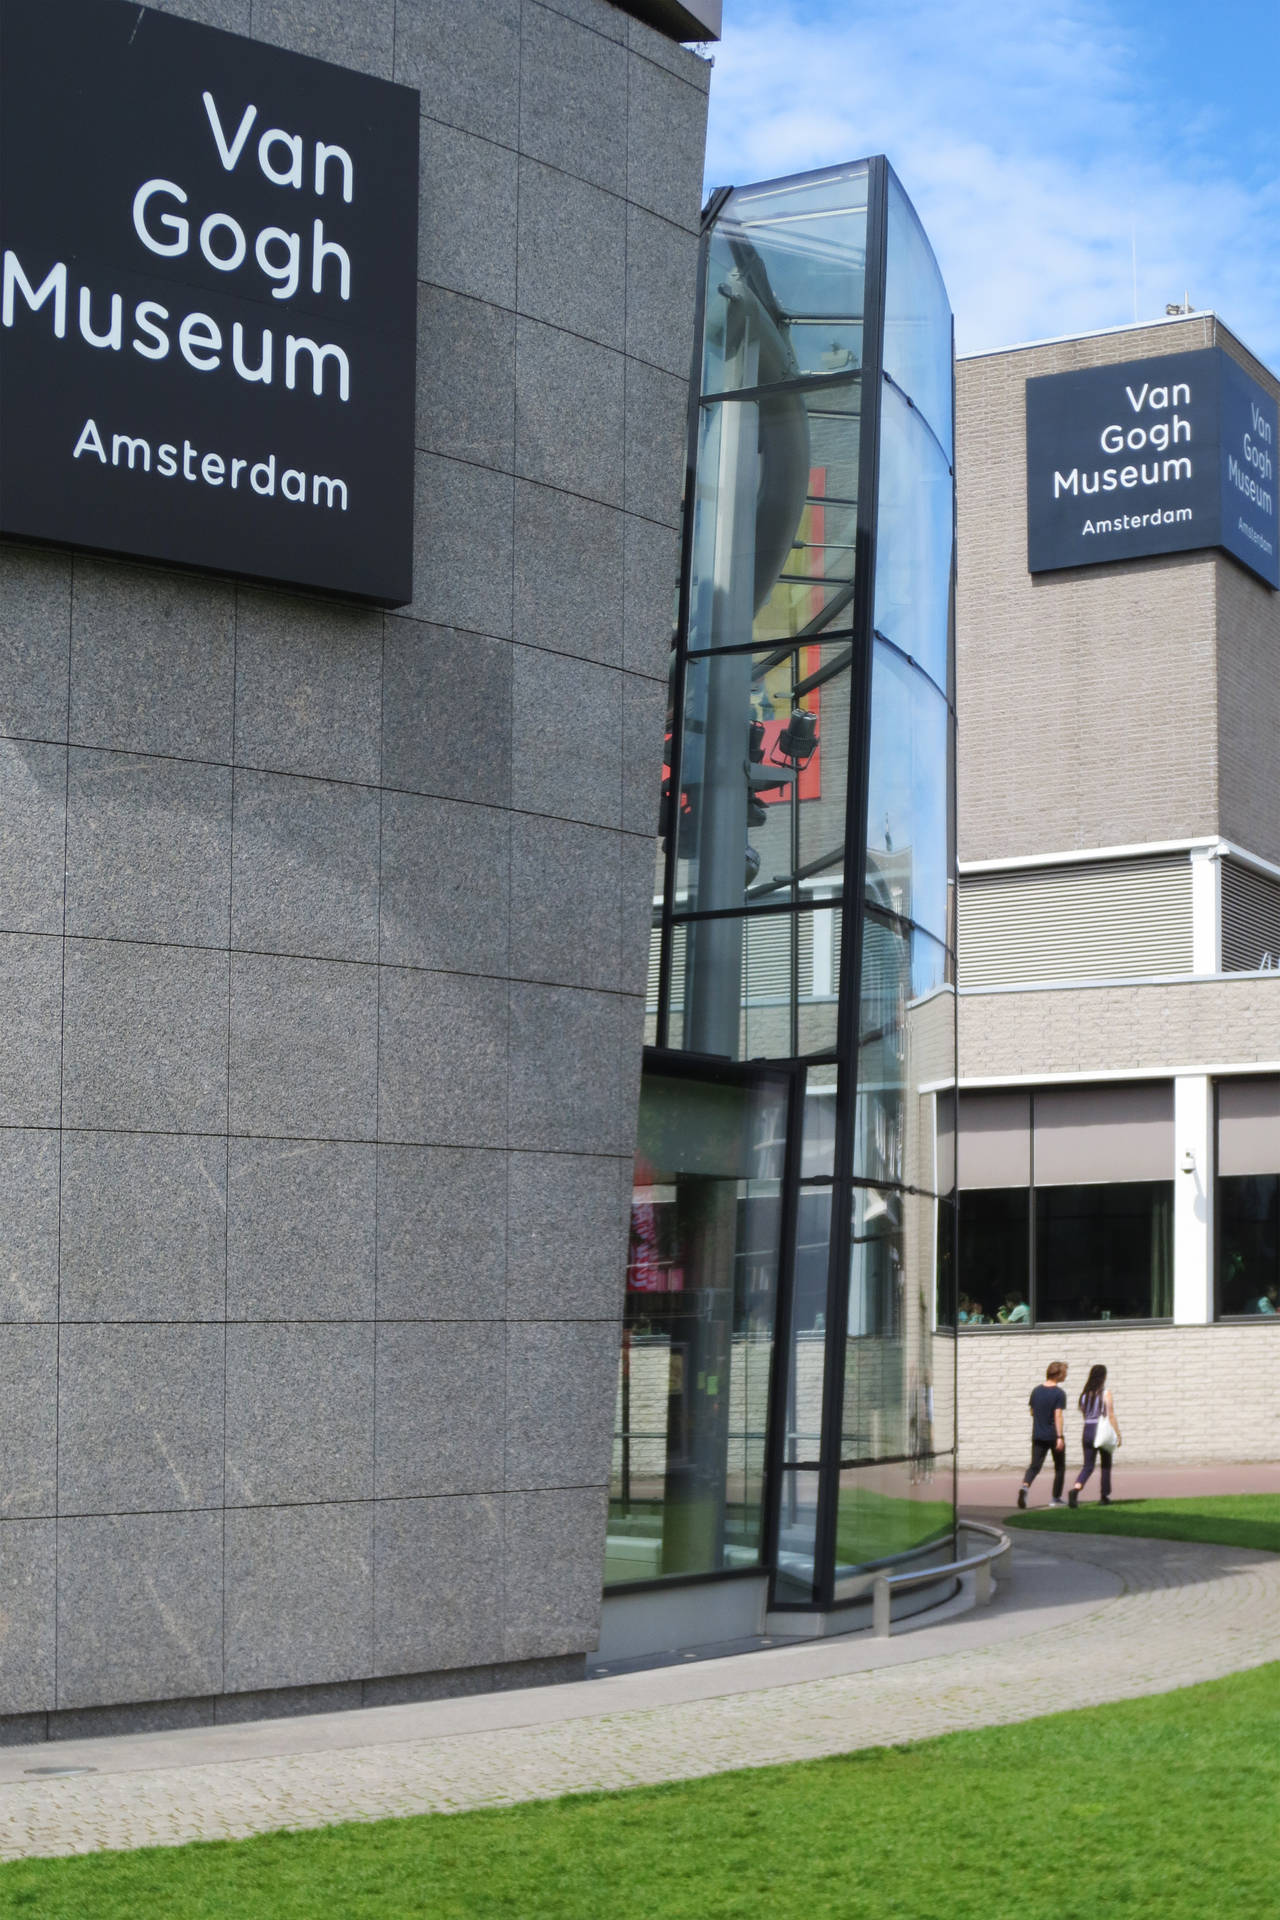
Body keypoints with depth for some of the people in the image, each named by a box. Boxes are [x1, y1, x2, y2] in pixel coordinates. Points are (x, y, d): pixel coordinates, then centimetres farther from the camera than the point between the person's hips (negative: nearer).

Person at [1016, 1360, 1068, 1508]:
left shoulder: (1036, 1391, 6)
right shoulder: (1059, 1393, -11)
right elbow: (1058, 1415, -17)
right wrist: (1060, 1437, -19)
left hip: (1038, 1436, 4)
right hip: (1054, 1435, -4)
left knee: (1035, 1465, 1)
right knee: (1059, 1467, 14)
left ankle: (1025, 1486, -27)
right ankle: (1056, 1498, 17)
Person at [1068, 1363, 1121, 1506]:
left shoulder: (1085, 1393, 6)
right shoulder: (1105, 1393, -9)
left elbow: (1083, 1415, 11)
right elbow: (1111, 1416, -11)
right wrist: (1118, 1434, -4)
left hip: (1088, 1430, 4)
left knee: (1087, 1466, 5)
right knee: (1106, 1465, 15)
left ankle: (1076, 1489, -19)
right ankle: (1105, 1497, 19)